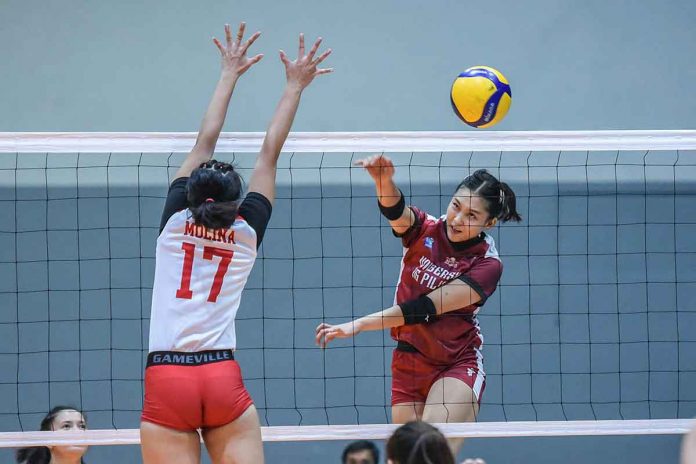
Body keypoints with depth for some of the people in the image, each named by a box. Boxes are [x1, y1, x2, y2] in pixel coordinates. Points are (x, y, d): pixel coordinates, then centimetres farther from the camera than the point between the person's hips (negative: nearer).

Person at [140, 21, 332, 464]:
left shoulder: (175, 222, 7)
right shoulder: (247, 232, 8)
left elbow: (205, 143, 16)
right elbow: (270, 153, 16)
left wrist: (230, 74, 24)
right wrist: (295, 86, 23)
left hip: (166, 381, -1)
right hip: (224, 379, 1)